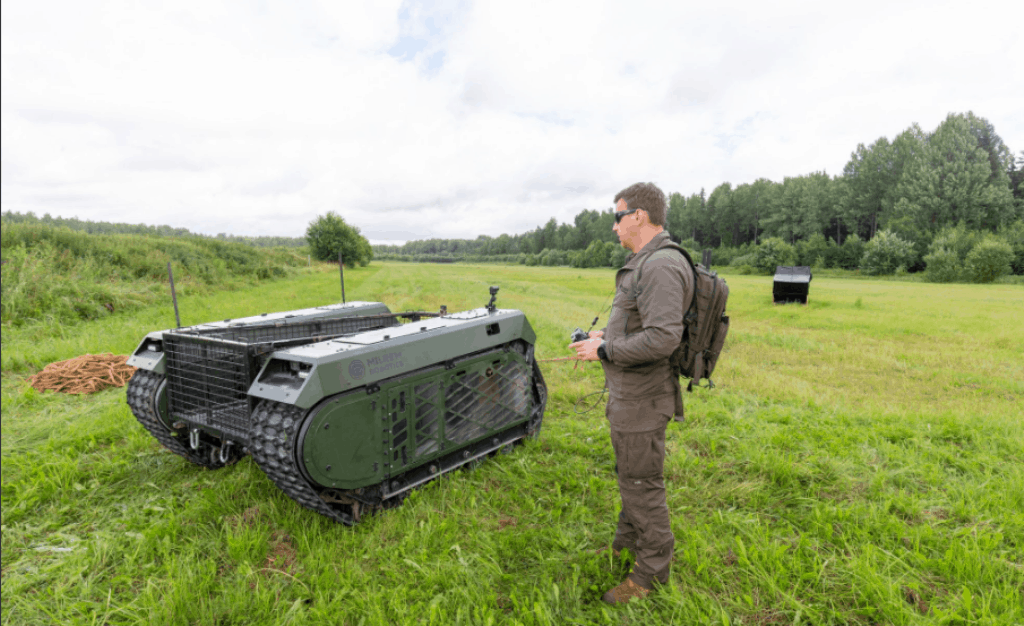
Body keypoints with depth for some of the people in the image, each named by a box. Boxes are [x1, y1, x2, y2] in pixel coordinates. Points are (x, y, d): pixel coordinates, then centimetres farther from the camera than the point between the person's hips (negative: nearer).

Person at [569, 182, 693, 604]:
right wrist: (608, 336, 10)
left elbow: (663, 339, -31)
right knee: (629, 472, 24)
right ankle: (627, 542, 45)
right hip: (628, 391, 10)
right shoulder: (644, 264, 10)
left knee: (642, 482, 5)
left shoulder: (662, 267, -24)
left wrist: (604, 351, -22)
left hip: (642, 397, -10)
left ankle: (652, 569, 25)